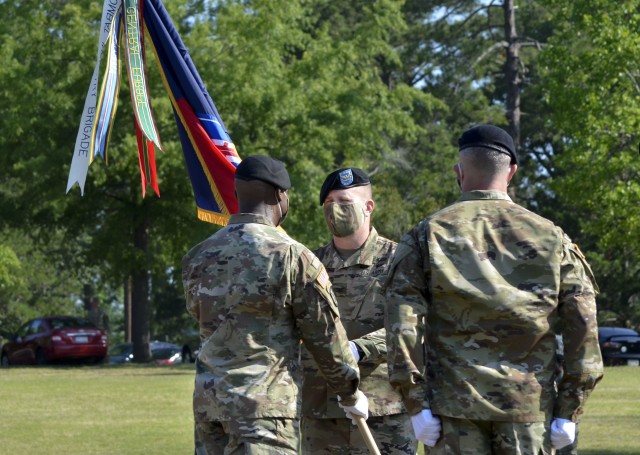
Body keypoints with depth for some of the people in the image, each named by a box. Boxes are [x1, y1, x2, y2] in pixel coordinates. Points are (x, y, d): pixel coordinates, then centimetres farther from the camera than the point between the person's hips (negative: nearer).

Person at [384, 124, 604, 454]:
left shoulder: (427, 235, 2)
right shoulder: (551, 238, 4)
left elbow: (402, 324, -6)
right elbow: (583, 327, 0)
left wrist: (416, 404, -4)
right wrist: (570, 411, 4)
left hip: (454, 404, -1)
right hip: (529, 404, 1)